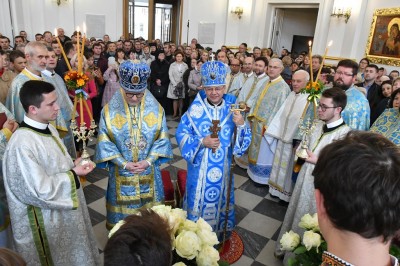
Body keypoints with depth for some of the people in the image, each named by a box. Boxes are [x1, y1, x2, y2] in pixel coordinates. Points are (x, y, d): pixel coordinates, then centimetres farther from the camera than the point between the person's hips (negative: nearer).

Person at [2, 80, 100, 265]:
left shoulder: (48, 128, -4)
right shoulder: (22, 144, -31)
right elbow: (41, 190, -28)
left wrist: (73, 166, -6)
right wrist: (73, 174, -19)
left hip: (62, 208, 8)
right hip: (45, 217, -8)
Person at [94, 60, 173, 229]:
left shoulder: (156, 109, -7)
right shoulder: (110, 110, -10)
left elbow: (162, 138, -4)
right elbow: (105, 141, -8)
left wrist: (148, 160, -15)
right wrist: (124, 163, -15)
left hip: (148, 170, 1)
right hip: (121, 170, -1)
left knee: (148, 207, 17)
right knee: (123, 207, 15)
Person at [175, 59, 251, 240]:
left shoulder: (232, 108, -4)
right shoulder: (195, 108, -10)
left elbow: (244, 138, -4)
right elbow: (181, 133, -8)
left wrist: (241, 125, -25)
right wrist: (201, 142, -21)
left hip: (222, 167, 2)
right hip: (200, 167, -2)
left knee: (219, 197, 18)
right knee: (199, 199, 12)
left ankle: (218, 232, 42)